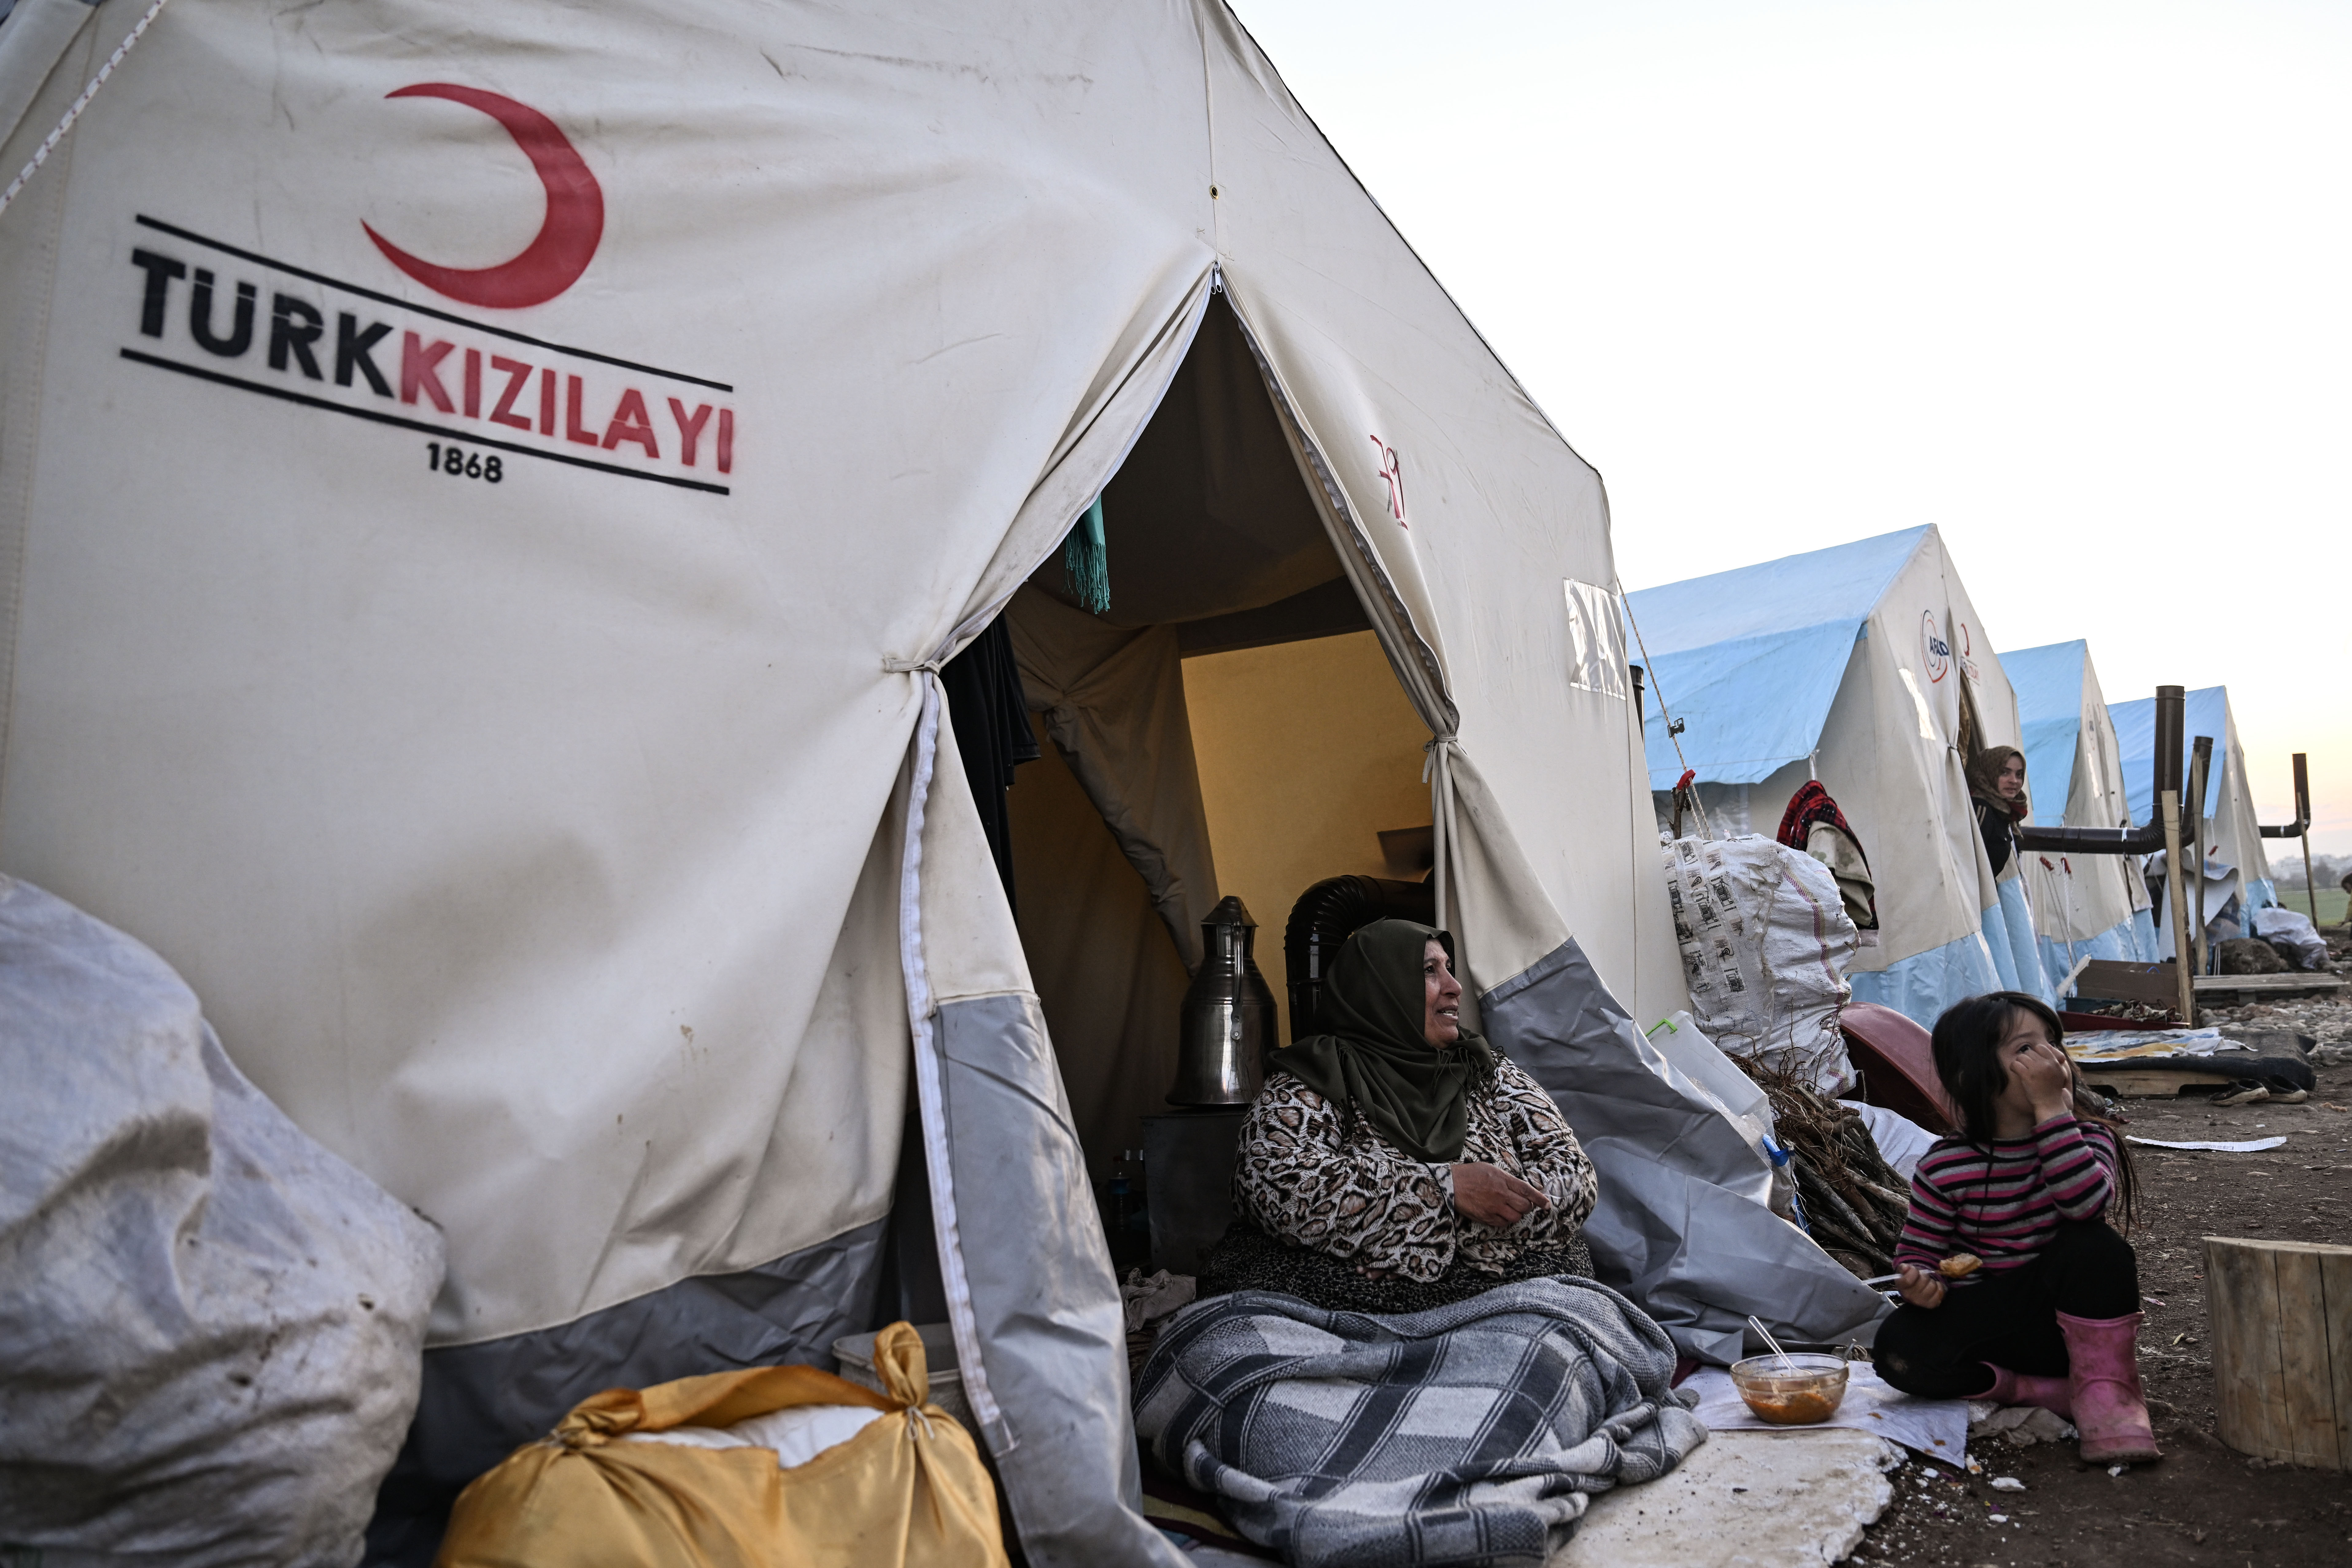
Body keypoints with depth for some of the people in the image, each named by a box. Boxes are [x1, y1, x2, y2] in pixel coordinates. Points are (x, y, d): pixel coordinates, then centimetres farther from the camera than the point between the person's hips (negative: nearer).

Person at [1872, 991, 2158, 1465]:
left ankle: (2105, 1388, -15)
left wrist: (2051, 1106, -34)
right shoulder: (1945, 1168, -10)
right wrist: (1920, 1282, -25)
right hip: (1984, 1323, 1)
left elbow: (2088, 1203, -33)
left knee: (2094, 1246, -31)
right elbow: (1918, 1248, -1)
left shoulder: (2086, 1135, -10)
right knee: (1899, 1348, -27)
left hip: (2065, 1317, 0)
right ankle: (2061, 1392, -20)